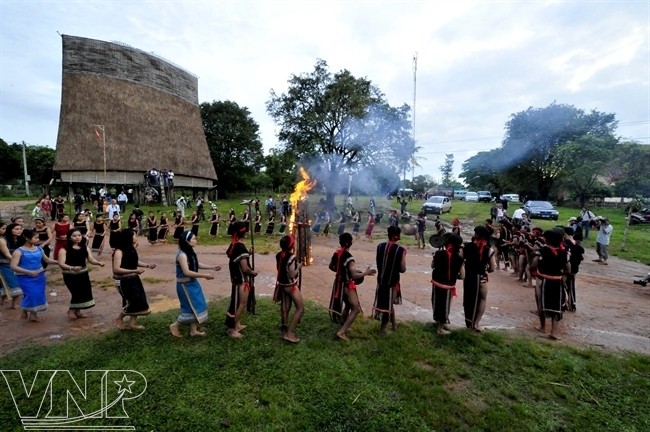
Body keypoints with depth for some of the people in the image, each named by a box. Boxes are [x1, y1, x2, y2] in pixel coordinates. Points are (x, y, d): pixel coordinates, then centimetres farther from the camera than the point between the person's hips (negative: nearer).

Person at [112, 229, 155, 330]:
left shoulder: (132, 249, 2)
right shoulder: (119, 251, -22)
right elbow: (116, 269, -27)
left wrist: (147, 265, 4)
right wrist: (135, 271, -29)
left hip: (133, 279, 8)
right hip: (123, 281, -8)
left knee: (139, 300, 8)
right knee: (132, 300, -4)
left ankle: (132, 323, 22)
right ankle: (119, 319, 22)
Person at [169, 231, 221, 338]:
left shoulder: (190, 252, 5)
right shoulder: (182, 255, -24)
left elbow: (196, 265, 16)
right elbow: (187, 272, -30)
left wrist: (212, 267, 9)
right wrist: (204, 275, -28)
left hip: (192, 283, 9)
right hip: (185, 285, -9)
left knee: (196, 306, 13)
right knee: (192, 308, -1)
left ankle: (193, 330, 25)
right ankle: (175, 325, 19)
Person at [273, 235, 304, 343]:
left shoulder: (279, 255, -1)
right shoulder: (292, 257, -25)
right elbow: (292, 275, -24)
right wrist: (299, 266, -9)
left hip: (281, 284, 8)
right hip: (290, 286, -8)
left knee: (285, 307, 19)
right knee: (300, 308, 3)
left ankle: (284, 328, 29)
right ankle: (289, 333, 2)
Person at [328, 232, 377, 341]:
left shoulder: (336, 253, -1)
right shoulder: (349, 258, -25)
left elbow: (331, 267, 14)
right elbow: (354, 275, -29)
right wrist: (366, 273, -16)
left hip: (339, 283, 8)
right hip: (347, 286, -8)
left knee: (348, 305, 25)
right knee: (356, 308, 1)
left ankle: (343, 328, 35)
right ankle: (341, 332, -4)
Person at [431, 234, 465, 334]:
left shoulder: (438, 253, -9)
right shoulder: (459, 258, -14)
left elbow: (432, 266, 6)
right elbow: (462, 276, -9)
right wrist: (454, 275, 8)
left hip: (436, 283, 3)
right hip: (448, 286, -3)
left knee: (437, 303, 21)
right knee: (445, 305, 13)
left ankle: (439, 321, 41)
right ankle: (440, 328, 25)